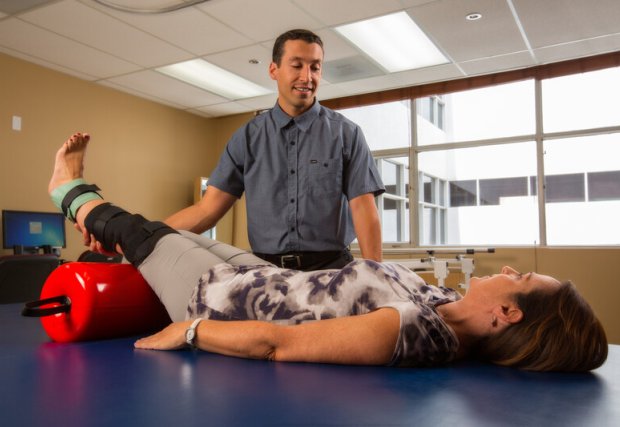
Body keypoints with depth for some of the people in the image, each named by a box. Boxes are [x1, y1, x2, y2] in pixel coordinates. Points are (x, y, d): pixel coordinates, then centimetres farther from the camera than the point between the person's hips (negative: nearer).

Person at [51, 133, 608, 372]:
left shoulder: (408, 331, -40)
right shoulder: (447, 309, -14)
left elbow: (275, 342, -34)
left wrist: (188, 330, -23)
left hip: (223, 299, -6)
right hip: (272, 277, 7)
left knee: (143, 232, 15)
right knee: (177, 234, 27)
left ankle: (72, 191, 49)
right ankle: (78, 196, 57)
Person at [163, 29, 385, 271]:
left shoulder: (345, 134, 2)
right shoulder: (248, 136, 7)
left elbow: (363, 208, -4)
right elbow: (208, 209, 3)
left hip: (329, 269, -1)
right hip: (266, 270, 2)